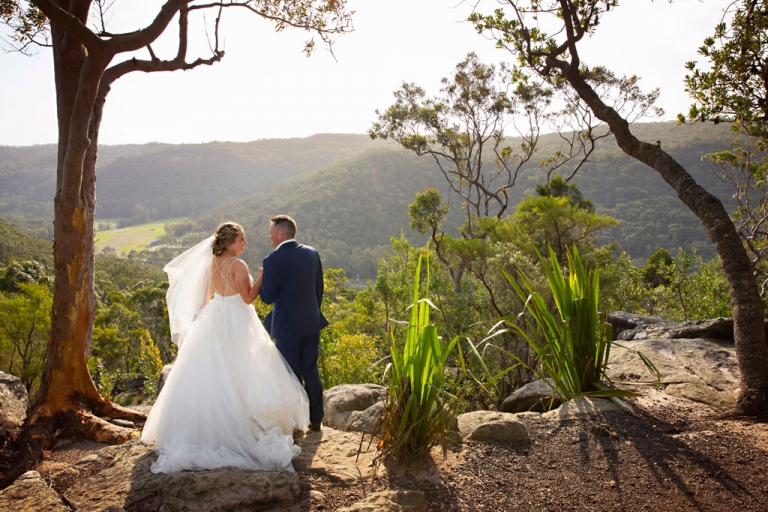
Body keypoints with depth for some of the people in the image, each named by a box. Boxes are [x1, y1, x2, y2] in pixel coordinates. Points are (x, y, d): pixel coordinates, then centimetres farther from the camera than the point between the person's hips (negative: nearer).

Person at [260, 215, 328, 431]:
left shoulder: (272, 260, -17)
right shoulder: (312, 253, 1)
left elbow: (267, 297, -16)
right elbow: (319, 289, 7)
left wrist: (261, 280, 3)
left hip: (287, 326, -5)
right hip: (311, 322, 5)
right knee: (311, 371, 15)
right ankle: (315, 418, 24)